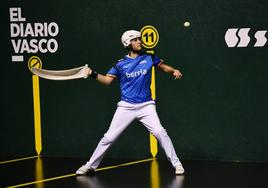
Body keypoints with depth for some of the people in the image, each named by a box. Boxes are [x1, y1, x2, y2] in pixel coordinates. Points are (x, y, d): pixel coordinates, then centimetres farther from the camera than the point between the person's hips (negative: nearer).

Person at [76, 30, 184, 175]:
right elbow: (107, 80, 1)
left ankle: (176, 164, -4)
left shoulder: (149, 58, 3)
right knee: (109, 137, 0)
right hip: (126, 107, 0)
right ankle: (90, 166, 15)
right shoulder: (121, 64, 1)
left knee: (160, 133, -17)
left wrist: (173, 70, -6)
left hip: (146, 106, 0)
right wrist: (93, 74, -15)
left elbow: (163, 66, 14)